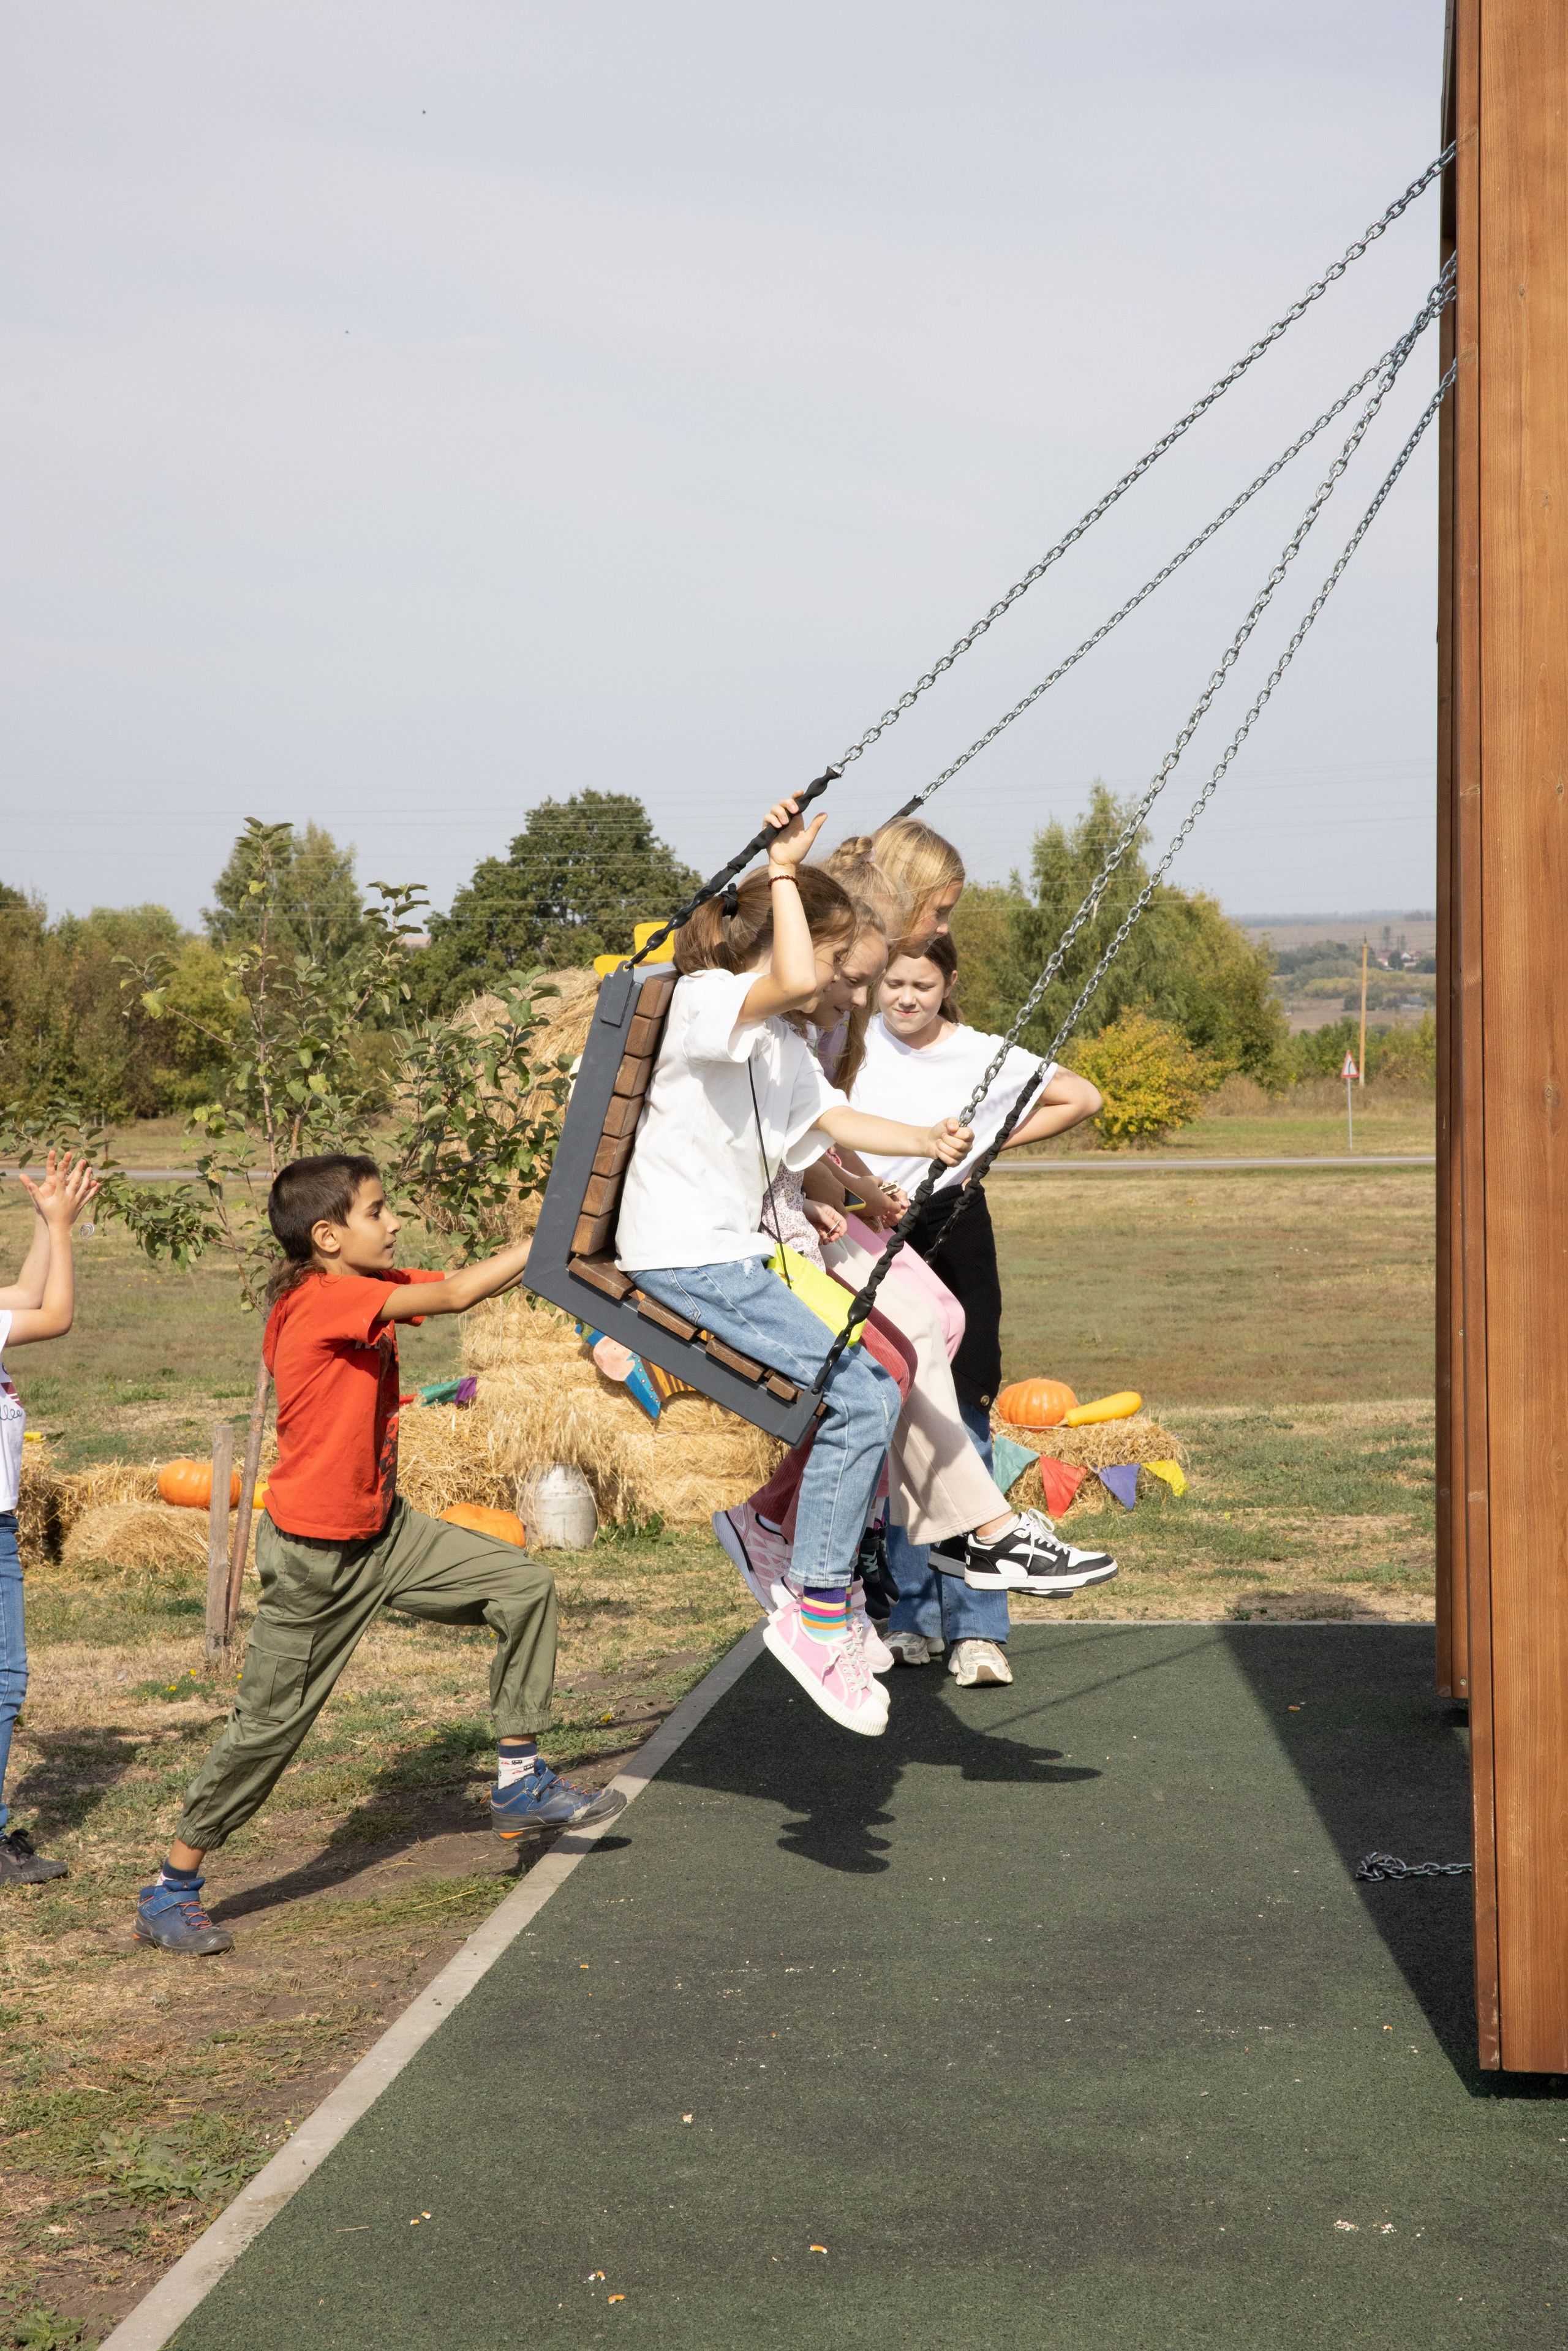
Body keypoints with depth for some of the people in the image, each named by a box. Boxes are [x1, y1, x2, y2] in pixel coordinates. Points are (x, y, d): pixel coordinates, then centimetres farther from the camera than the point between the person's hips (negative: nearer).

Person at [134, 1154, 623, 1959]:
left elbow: (467, 1283, 2)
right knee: (269, 1722, 0)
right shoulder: (322, 1299, -24)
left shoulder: (368, 1287, 2)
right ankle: (171, 1889, 16)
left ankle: (519, 1783, 11)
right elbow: (456, 1295, -30)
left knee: (525, 1587, 0)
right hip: (315, 1556, -8)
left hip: (382, 1530, 8)